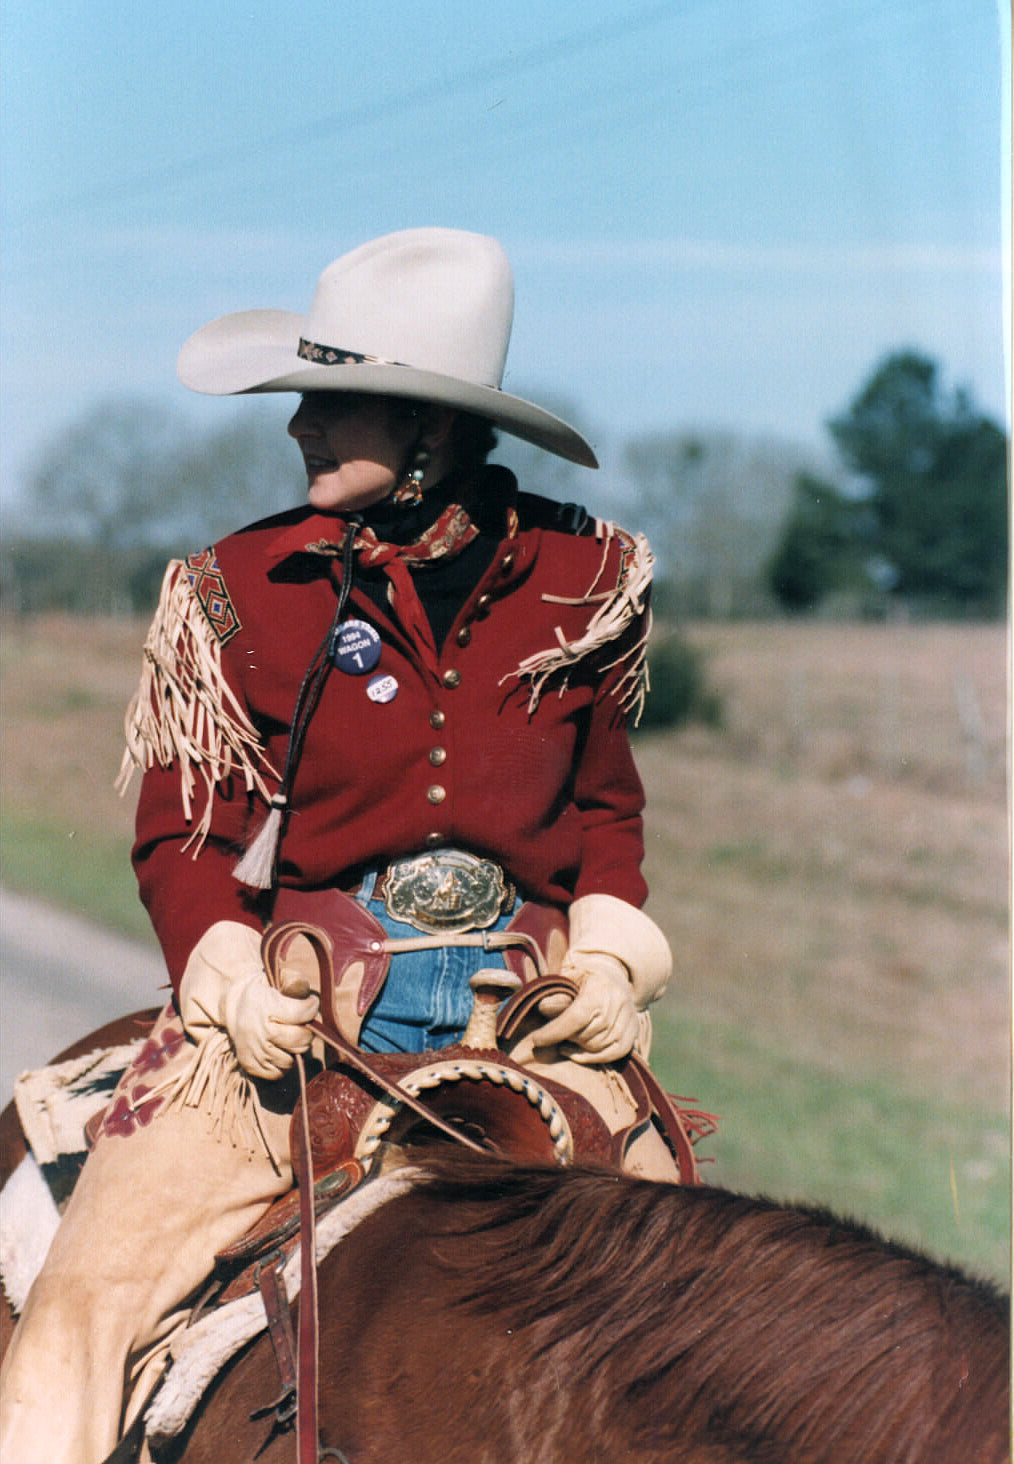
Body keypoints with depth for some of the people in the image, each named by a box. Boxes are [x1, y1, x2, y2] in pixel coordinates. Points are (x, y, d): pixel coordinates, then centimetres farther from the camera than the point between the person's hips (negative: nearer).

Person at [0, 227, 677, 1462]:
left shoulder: (577, 580, 5)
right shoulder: (241, 592, 0)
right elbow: (182, 832, 5)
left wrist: (610, 952, -1)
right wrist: (233, 977, -13)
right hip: (299, 1000, -1)